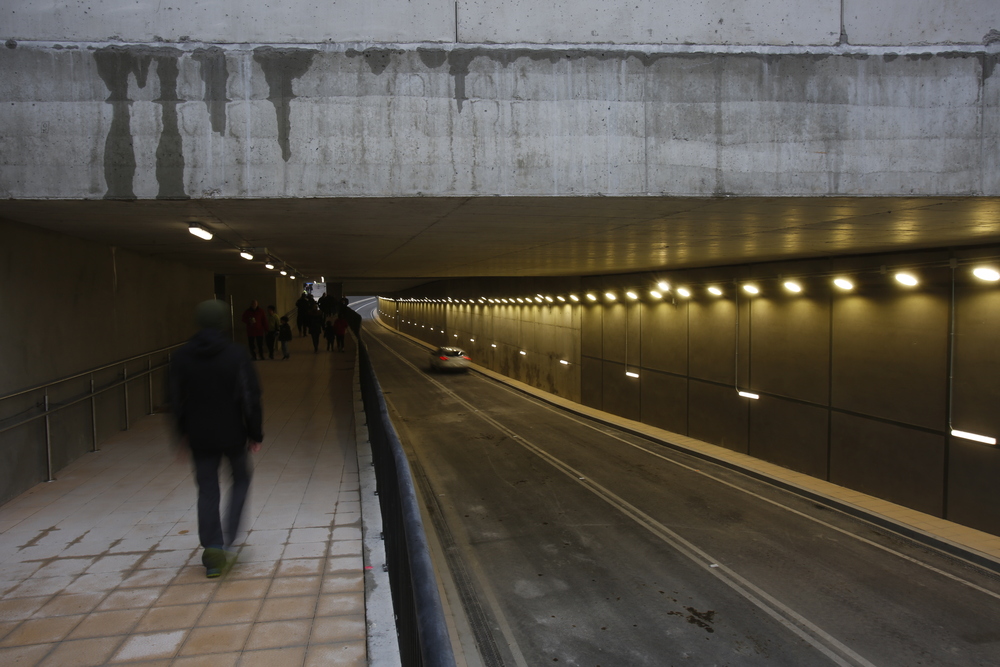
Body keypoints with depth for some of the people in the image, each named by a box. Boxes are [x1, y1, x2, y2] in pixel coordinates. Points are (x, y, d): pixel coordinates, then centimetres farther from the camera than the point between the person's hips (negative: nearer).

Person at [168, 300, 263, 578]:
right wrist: (255, 434, -1)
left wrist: (183, 431, 20)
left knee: (207, 491, 9)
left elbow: (176, 400, 7)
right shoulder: (236, 355, -12)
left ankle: (213, 552, 6)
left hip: (200, 437, 3)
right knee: (241, 479, 20)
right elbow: (250, 399, -11)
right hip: (232, 435, -2)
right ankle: (229, 535, 9)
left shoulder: (181, 357, -1)